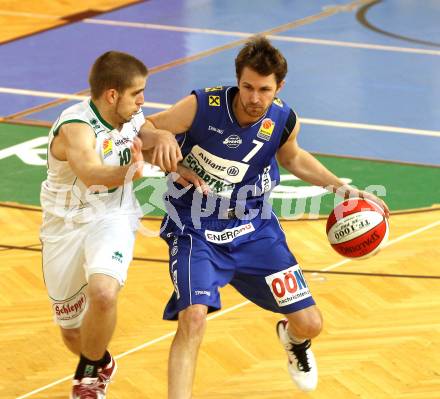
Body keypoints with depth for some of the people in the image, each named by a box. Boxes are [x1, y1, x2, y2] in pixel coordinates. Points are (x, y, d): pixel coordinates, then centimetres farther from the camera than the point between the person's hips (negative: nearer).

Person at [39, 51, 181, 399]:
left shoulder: (132, 117, -7)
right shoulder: (76, 127, -26)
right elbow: (89, 172, -46)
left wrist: (165, 138, -11)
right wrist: (126, 173, -68)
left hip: (112, 218, 2)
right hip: (66, 226, -2)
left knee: (103, 293, -30)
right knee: (72, 330, 9)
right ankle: (99, 364, 46)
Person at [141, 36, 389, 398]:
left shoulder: (284, 120, -10)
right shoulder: (203, 106, -23)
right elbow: (145, 128, -11)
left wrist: (341, 187, 8)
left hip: (254, 228, 3)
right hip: (196, 230, -3)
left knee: (309, 324, 4)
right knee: (193, 318, -27)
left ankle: (293, 339, 44)